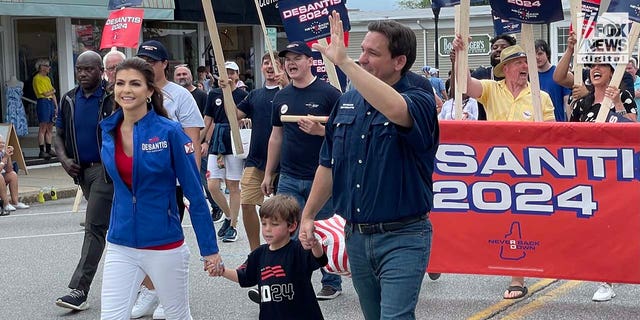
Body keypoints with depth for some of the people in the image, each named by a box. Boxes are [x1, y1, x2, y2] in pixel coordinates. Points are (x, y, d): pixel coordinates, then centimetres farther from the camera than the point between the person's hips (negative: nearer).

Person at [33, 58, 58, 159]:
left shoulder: (47, 78, 18)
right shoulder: (37, 78, -6)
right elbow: (44, 93, -12)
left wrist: (56, 106, 11)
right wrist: (52, 91, 7)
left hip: (51, 102, 8)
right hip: (43, 103, -8)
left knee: (50, 128, 8)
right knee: (43, 127, -8)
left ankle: (49, 150, 13)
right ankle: (42, 151, -7)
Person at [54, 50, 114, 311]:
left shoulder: (113, 98, -9)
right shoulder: (69, 100, 9)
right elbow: (59, 134, 15)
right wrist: (64, 159, -3)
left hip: (107, 170, -7)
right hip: (83, 171, 7)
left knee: (94, 227, -11)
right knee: (114, 225, 16)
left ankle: (79, 290, -13)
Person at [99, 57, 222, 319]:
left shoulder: (170, 132, -12)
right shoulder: (108, 131, 1)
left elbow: (195, 194, -9)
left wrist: (210, 248, -9)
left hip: (164, 246, -3)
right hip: (120, 247, 3)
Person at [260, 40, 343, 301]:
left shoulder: (328, 93, -5)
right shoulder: (282, 97, 11)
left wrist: (320, 130, -23)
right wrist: (268, 174, 16)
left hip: (321, 178, -5)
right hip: (289, 179, 5)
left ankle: (331, 283, 17)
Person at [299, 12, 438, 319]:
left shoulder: (419, 102, -12)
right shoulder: (347, 102, 6)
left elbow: (395, 109, -38)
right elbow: (328, 165, 15)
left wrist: (344, 61, -38)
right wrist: (308, 216, 12)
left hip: (402, 238, -6)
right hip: (356, 236, 6)